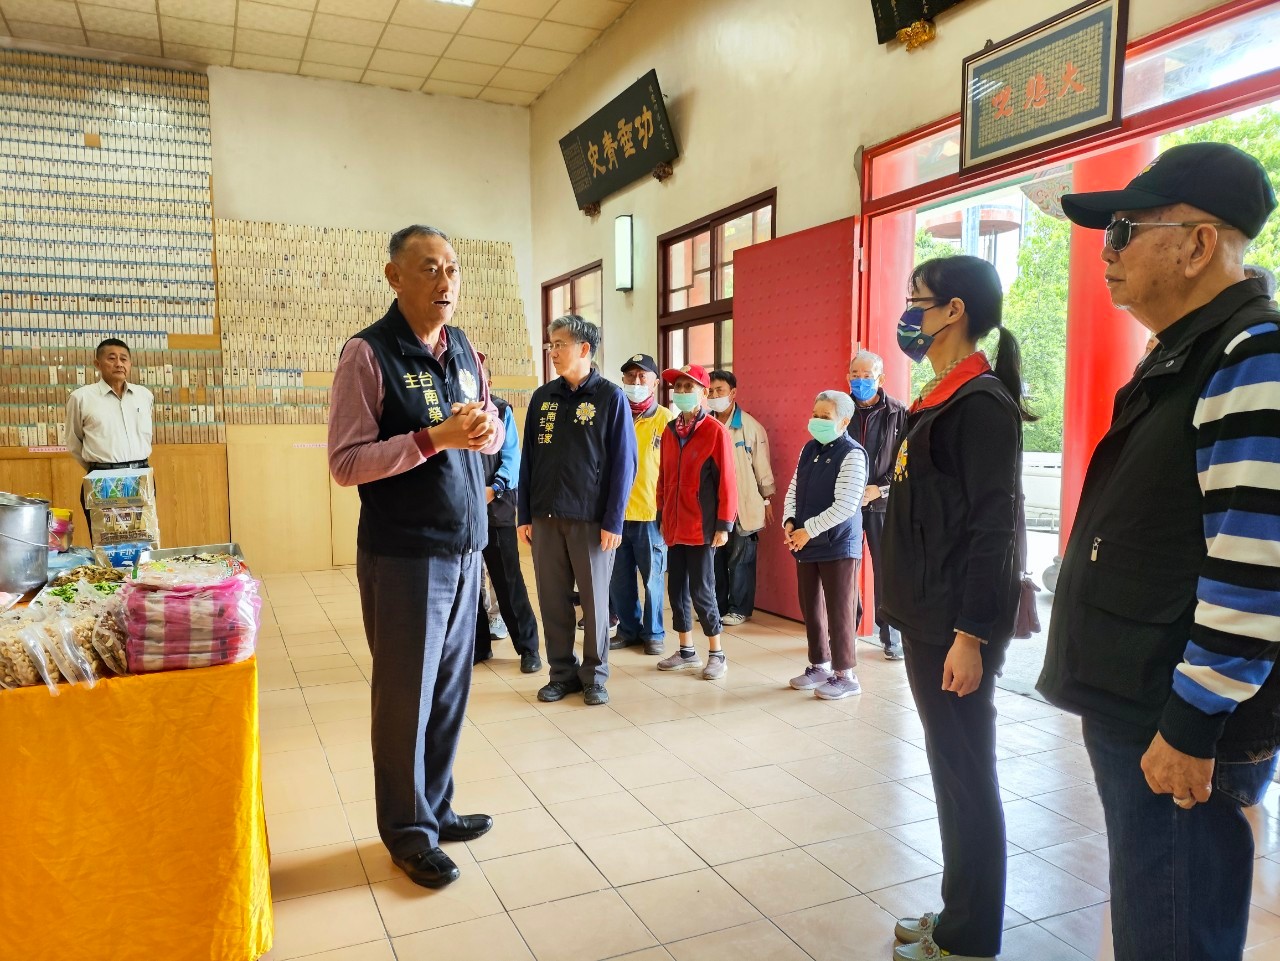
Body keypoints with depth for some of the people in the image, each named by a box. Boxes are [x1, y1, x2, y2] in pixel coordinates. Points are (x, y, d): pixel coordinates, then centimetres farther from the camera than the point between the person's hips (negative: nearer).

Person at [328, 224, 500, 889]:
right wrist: (435, 437, -23)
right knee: (406, 696, 6)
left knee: (450, 689, 14)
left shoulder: (463, 350, 10)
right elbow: (345, 463, -14)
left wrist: (486, 431, -5)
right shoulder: (368, 353, -10)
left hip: (464, 547, 6)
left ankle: (435, 807, 32)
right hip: (403, 554, -6)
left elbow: (490, 431, 19)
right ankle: (408, 832, 23)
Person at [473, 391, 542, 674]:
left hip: (496, 507, -2)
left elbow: (511, 456, -1)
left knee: (508, 581, 0)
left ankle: (528, 646, 10)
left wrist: (495, 488, -16)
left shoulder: (501, 410, 6)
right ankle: (478, 643, 20)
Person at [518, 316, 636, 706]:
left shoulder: (610, 397, -4)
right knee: (552, 599, 8)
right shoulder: (543, 397, 8)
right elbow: (528, 459, 9)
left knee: (594, 599, 6)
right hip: (546, 516, 4)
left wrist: (613, 521, -11)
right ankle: (562, 672, 22)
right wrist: (524, 516, 5)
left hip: (591, 518, -4)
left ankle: (594, 675, 21)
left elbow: (623, 463, -7)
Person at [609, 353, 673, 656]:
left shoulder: (664, 418, -2)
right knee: (619, 579, 11)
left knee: (652, 578, 6)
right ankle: (628, 628, 27)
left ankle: (653, 633, 21)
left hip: (651, 512, -3)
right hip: (616, 511, 3)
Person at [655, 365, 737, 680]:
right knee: (677, 589, 11)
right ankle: (687, 652, 25)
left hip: (702, 527, -6)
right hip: (674, 526, 6)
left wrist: (724, 525, -12)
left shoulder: (715, 432, -9)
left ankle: (716, 654, 15)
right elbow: (664, 478, 13)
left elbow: (726, 481, -10)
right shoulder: (669, 431, 9)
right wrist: (662, 516, 12)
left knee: (701, 591, -2)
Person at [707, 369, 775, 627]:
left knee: (740, 558, 2)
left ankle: (739, 608, 14)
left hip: (742, 504, -3)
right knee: (714, 557, 9)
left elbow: (762, 464, 0)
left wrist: (767, 499, 1)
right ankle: (717, 606, 21)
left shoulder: (750, 426, -4)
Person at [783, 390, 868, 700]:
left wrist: (808, 530, -17)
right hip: (806, 544, 8)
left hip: (838, 545, -8)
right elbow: (794, 489, 14)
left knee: (839, 611, 0)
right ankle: (819, 665, 30)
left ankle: (845, 674, 12)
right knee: (810, 607, 15)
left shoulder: (852, 455, -14)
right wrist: (789, 522, -2)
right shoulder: (809, 449, 9)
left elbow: (845, 506, -20)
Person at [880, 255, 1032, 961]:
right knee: (950, 768, 17)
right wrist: (917, 616, 18)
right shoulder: (937, 401, 13)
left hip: (958, 625, -9)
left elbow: (992, 528, -19)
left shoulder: (981, 402, -15)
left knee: (964, 773, 3)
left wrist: (971, 636, -20)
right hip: (925, 617, 9)